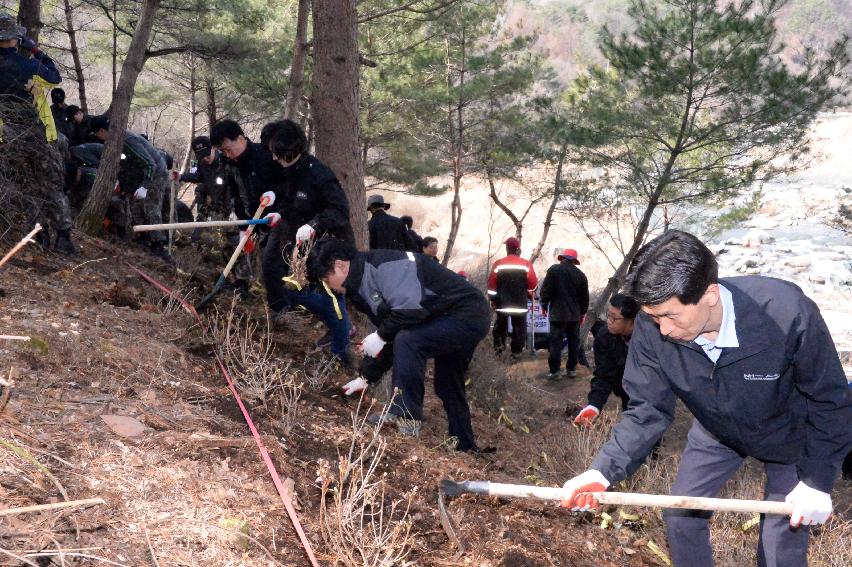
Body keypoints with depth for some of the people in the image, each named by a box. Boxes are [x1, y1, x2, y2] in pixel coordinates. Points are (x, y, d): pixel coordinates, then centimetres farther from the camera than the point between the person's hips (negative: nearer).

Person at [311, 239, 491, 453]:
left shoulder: (382, 264, -20)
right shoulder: (364, 286, 12)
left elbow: (411, 306, -32)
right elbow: (390, 337, 18)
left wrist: (380, 336, -18)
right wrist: (365, 378, 16)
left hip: (468, 314, -11)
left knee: (407, 341, -26)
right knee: (447, 387, 19)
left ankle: (406, 419, -20)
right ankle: (465, 449, 32)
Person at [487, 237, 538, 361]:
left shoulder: (498, 264, -1)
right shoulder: (526, 264, -3)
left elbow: (492, 283, -1)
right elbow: (533, 282, -2)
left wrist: (492, 298, 9)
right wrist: (530, 294, 17)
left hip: (502, 302, 1)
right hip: (520, 303, -1)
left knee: (501, 325, 19)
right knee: (519, 327, 7)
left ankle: (499, 345, 9)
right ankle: (516, 352, 6)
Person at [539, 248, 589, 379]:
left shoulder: (554, 270, -6)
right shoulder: (580, 275, 4)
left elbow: (545, 290, -7)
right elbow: (585, 296, 11)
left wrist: (544, 305, 8)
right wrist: (583, 312, 23)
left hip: (557, 314, -3)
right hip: (574, 314, 3)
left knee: (556, 342, -2)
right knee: (574, 342, 12)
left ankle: (554, 371, -4)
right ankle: (571, 369, 16)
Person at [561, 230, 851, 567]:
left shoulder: (789, 313, -39)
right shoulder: (652, 329, -30)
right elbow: (647, 410, -19)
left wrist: (817, 480, -21)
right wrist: (604, 470, -33)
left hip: (789, 433, -3)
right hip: (716, 431, 3)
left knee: (782, 540, -2)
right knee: (680, 514, 6)